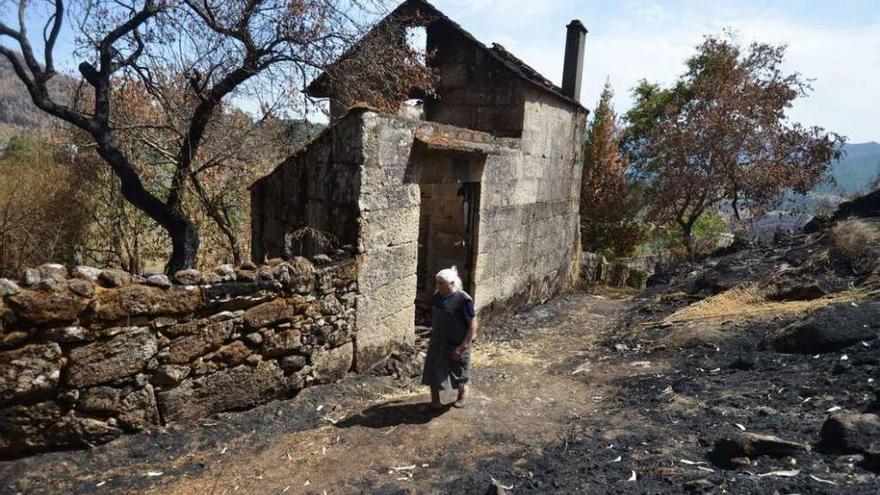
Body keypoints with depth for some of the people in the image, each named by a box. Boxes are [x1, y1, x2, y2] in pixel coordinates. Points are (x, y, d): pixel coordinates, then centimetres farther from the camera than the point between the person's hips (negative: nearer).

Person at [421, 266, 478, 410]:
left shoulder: (463, 300, -23)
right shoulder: (438, 296, -4)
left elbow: (473, 325, -20)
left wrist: (463, 347, -22)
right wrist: (433, 336, 15)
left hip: (456, 344, -5)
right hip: (437, 343, 5)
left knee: (458, 372, 14)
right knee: (433, 370, 7)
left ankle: (462, 395, 41)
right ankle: (435, 400, 25)